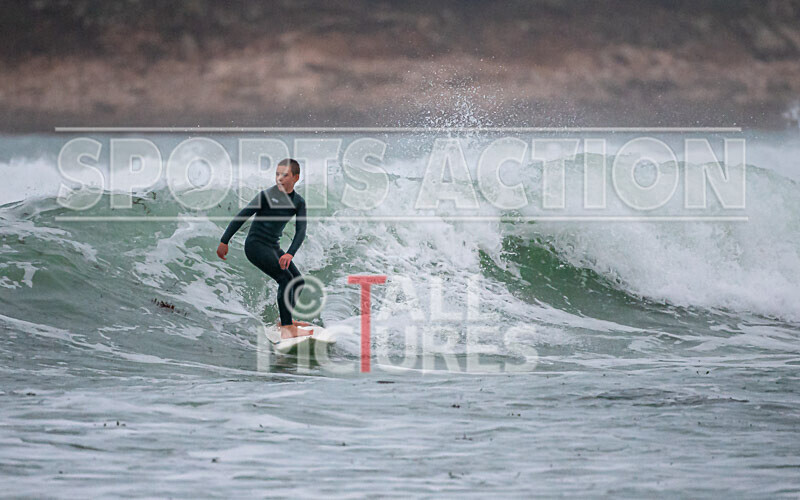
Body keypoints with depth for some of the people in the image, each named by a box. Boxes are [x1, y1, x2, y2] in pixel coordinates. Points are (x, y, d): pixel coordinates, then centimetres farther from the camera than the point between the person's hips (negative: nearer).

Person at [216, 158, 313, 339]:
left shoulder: (298, 202, 3)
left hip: (273, 247, 7)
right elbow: (242, 216, -9)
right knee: (285, 278, -21)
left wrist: (290, 253, -24)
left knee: (298, 281, 11)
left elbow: (301, 230, -6)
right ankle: (287, 328, -25)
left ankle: (287, 320, 31)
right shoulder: (267, 195, -12)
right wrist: (224, 241, -10)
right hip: (255, 244, -7)